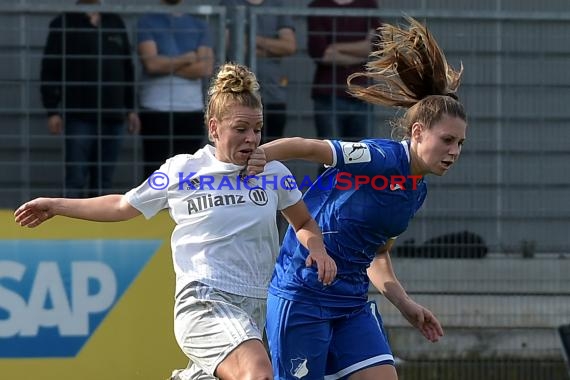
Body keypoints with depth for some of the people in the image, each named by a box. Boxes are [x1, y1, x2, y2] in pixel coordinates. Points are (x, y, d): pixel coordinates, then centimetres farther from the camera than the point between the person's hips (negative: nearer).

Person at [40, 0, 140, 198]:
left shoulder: (115, 23, 15)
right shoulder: (63, 25, 1)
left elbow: (127, 69, 19)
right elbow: (50, 70, -2)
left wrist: (130, 109, 15)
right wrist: (52, 111, -9)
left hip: (113, 116, 4)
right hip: (79, 116, -4)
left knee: (104, 181, 6)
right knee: (76, 180, -7)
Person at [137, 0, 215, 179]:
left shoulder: (200, 26, 12)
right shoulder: (147, 23, 4)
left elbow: (206, 68, -2)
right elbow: (151, 63, -11)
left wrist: (166, 66, -5)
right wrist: (187, 59, -1)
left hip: (192, 110, 3)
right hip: (156, 110, -3)